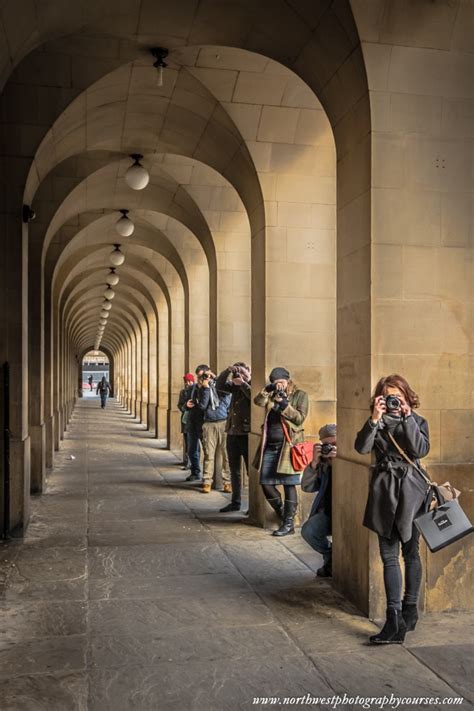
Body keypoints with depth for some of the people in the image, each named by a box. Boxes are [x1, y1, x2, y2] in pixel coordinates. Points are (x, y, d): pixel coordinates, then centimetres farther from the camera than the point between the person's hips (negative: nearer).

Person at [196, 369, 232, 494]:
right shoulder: (202, 389, 11)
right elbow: (202, 405, -2)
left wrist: (214, 378, -6)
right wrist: (206, 388, -6)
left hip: (224, 423, -1)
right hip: (209, 424, 1)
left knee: (226, 454, -2)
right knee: (209, 455, 1)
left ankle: (227, 482, 3)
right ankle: (207, 482, 5)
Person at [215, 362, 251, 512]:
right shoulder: (235, 386, 12)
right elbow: (219, 386, 3)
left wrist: (242, 383, -19)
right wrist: (227, 371, -7)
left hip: (247, 434, -7)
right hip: (232, 432, 7)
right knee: (234, 470, 14)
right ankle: (236, 502, 24)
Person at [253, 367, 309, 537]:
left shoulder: (300, 395, 3)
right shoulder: (271, 395, 14)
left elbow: (300, 418, -8)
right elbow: (258, 401, -3)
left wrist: (285, 405, -18)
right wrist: (269, 389, -15)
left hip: (288, 445, -5)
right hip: (270, 446, 5)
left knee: (288, 484, -3)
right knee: (266, 483, 5)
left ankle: (289, 523, 6)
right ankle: (283, 514, 24)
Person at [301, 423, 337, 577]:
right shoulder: (322, 462, 3)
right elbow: (306, 487, -4)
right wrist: (314, 462, -16)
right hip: (327, 511, 4)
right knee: (308, 531, -21)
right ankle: (330, 557, 11)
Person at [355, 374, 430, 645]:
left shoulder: (418, 421, 3)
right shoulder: (377, 423, 6)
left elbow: (420, 450, -14)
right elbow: (362, 447, -10)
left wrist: (407, 418, -16)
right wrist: (375, 418, -17)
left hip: (411, 493, -1)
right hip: (384, 493, 1)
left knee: (411, 553, 11)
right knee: (389, 556, -2)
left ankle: (409, 610, 26)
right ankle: (395, 620, -1)